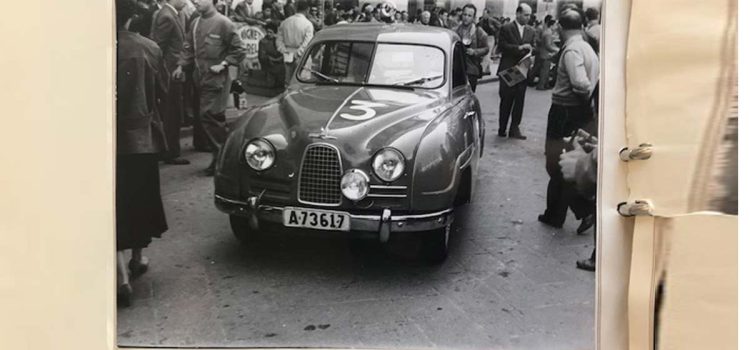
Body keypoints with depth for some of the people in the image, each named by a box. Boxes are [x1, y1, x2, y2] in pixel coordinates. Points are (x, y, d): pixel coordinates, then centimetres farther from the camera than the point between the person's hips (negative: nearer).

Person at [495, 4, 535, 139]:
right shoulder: (506, 29, -3)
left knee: (519, 100, 0)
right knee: (506, 100, 4)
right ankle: (502, 128, 15)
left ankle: (515, 128, 6)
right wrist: (519, 48, -19)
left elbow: (532, 48, 15)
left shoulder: (530, 31, 11)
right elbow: (501, 46, -12)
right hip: (508, 70, -3)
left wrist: (531, 50, -9)